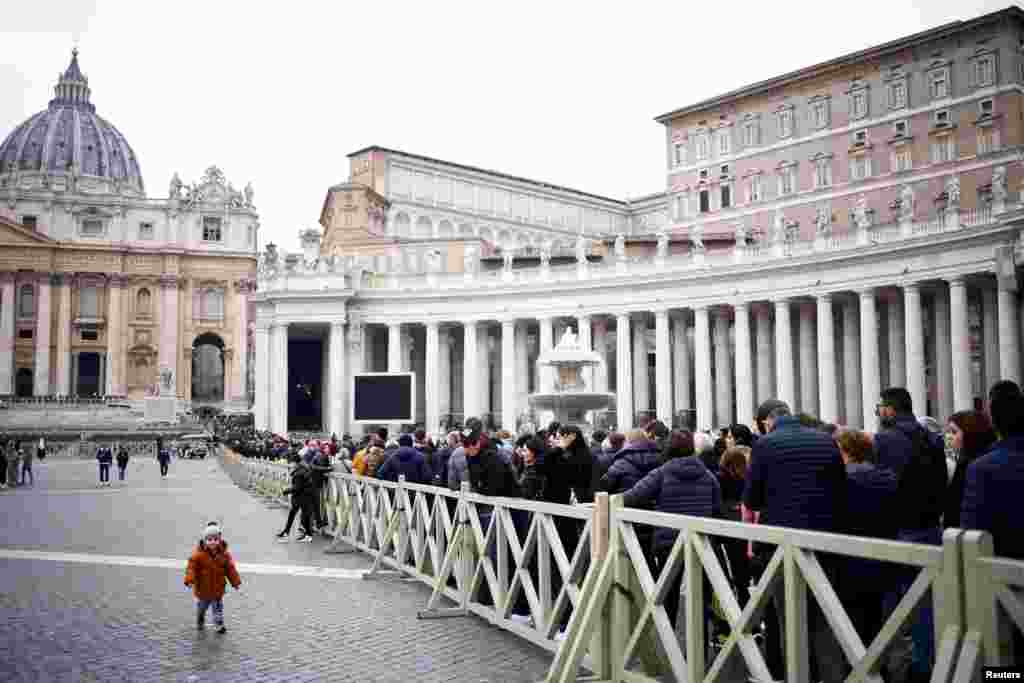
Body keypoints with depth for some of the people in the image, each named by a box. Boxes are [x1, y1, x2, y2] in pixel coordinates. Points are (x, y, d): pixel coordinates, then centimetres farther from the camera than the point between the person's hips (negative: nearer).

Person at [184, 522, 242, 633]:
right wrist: (189, 580, -32)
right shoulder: (198, 554, -19)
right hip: (202, 589, 0)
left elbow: (230, 569, -4)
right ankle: (200, 622, 46)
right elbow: (192, 567, -20)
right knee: (201, 607, 22)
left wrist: (236, 582, -4)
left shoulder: (224, 554, -11)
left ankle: (220, 624, 20)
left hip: (218, 589, 0)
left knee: (218, 607, 8)